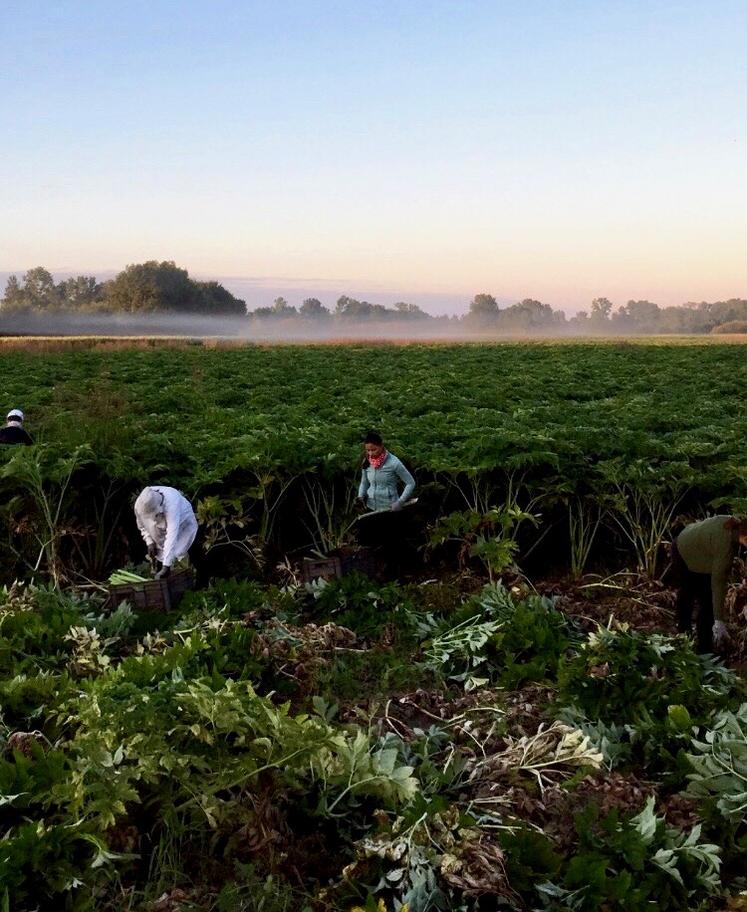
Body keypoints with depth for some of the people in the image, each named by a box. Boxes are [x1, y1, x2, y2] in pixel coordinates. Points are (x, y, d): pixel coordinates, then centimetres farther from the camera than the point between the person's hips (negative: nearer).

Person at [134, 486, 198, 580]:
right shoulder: (141, 504, -27)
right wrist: (149, 542, -18)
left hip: (184, 525, -5)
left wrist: (166, 566, -51)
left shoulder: (171, 505, -44)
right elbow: (142, 525, -4)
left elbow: (171, 537, -48)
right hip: (163, 525, 5)